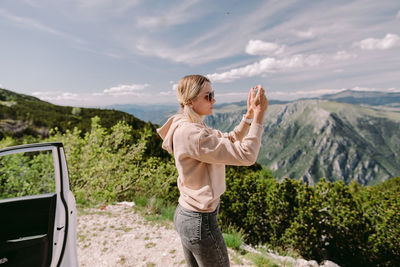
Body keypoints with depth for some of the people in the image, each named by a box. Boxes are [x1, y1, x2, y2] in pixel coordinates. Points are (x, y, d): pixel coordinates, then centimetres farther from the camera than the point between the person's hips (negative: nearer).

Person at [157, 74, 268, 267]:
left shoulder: (191, 127, 5)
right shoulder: (190, 133, -27)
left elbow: (231, 140, 9)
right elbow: (246, 155, -28)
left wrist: (249, 114, 0)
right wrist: (260, 114, -22)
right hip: (200, 222, -9)